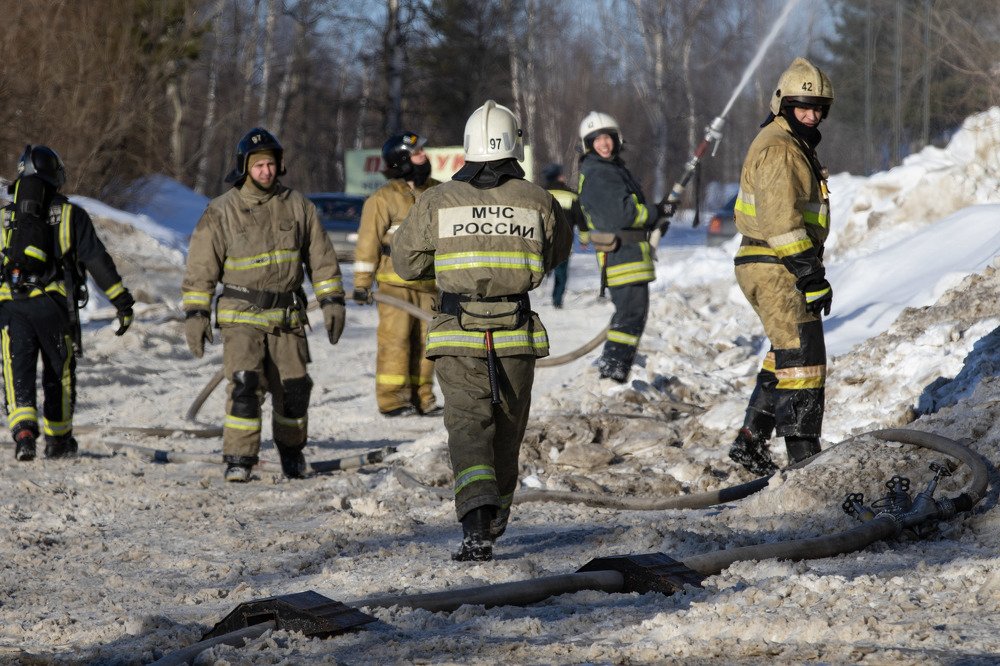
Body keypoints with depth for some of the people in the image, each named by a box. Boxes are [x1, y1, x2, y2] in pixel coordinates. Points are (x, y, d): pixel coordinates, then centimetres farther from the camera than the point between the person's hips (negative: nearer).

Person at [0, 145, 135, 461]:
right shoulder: (70, 215, 3)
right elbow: (97, 260, -1)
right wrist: (123, 302, 0)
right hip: (54, 305, -1)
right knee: (59, 374, 14)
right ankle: (57, 441, 24)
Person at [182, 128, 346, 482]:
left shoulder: (297, 206, 6)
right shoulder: (222, 212, -2)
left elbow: (321, 257, 12)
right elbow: (201, 267, 1)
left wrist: (332, 301, 6)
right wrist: (195, 313, -5)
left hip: (287, 316, 3)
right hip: (241, 316, -3)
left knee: (293, 389, 5)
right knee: (245, 386, -17)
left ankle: (291, 452, 27)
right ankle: (238, 459, -11)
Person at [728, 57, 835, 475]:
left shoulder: (795, 145, 20)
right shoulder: (779, 149, -15)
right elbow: (782, 220, -23)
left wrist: (811, 270, 27)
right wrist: (812, 276, -24)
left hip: (778, 268, 11)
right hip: (775, 269, -11)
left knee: (784, 361, 18)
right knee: (803, 359, -11)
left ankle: (751, 443, 26)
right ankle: (804, 458, -12)